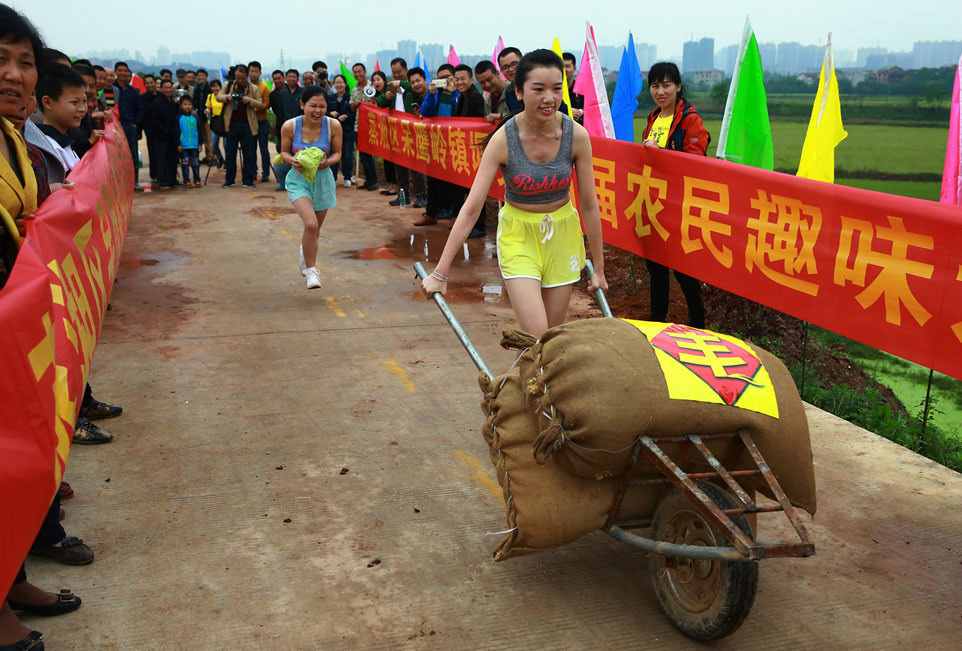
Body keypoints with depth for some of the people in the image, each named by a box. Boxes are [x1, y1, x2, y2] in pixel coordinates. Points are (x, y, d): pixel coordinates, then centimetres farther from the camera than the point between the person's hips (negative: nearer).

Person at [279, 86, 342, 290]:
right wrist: (293, 161, -22)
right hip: (298, 180, -2)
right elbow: (284, 151, 0)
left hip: (323, 180, 2)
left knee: (315, 229, 15)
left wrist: (327, 162, -22)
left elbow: (337, 153, 0)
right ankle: (311, 270, -4)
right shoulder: (290, 126, -14)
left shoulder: (333, 125, -12)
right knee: (310, 224, -23)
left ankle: (305, 251, 52)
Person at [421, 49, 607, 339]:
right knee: (535, 336, -15)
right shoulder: (503, 139, -18)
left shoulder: (576, 135, -13)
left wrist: (599, 267, 3)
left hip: (562, 233, 2)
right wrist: (440, 273, -17)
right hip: (518, 235, -2)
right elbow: (471, 208, -17)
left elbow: (589, 205, -4)